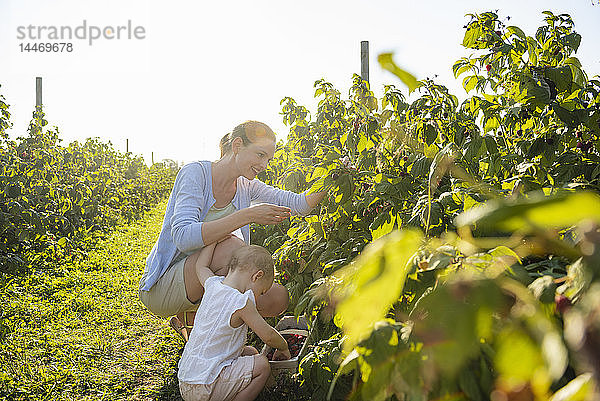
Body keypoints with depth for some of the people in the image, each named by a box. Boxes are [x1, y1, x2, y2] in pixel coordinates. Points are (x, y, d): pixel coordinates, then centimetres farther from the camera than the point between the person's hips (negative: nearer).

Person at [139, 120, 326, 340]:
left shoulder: (246, 186, 3)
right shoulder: (195, 173, -18)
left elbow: (298, 204, -2)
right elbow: (183, 237, -32)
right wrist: (247, 215, -36)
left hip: (208, 280, 7)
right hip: (162, 287, -7)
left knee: (278, 298, -12)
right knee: (232, 246, -32)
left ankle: (187, 319, 8)